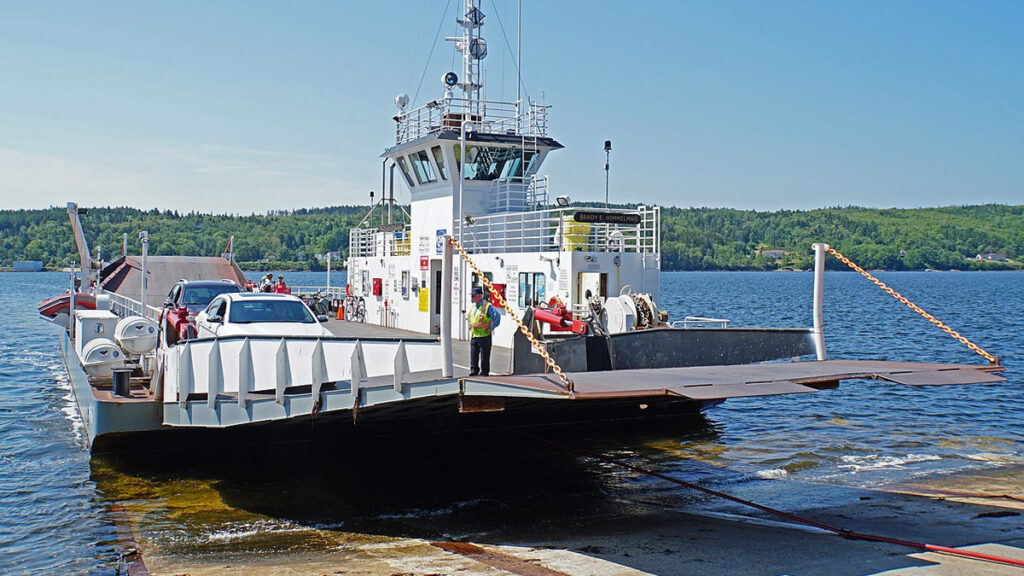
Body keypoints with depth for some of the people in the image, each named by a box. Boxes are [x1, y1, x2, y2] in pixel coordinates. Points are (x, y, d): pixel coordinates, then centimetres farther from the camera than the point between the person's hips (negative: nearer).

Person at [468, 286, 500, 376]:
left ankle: (484, 373, 9)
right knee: (473, 356, 6)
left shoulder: (487, 306, -10)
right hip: (473, 335, 7)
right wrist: (470, 327, 18)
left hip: (484, 336, -7)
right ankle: (473, 371, 12)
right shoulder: (473, 306, 14)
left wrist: (491, 328, -13)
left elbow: (497, 317, -15)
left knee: (484, 356, 1)